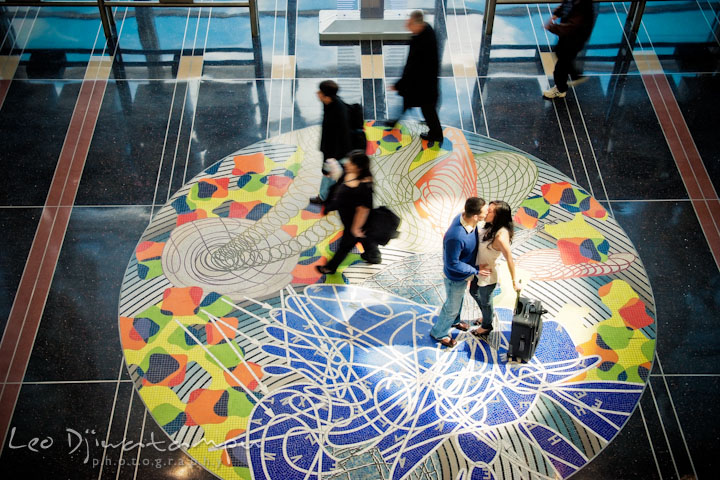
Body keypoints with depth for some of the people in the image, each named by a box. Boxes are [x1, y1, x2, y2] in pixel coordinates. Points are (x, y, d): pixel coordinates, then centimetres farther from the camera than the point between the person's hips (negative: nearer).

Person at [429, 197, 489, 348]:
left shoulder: (465, 217, -18)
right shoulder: (456, 237, -44)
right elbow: (452, 263, -30)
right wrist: (475, 271, -22)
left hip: (464, 274, 8)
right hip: (456, 277, -8)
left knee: (459, 299, 33)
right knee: (452, 307, 18)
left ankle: (454, 321, 61)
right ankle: (439, 333, 43)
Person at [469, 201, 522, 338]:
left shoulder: (501, 236, -35)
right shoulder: (490, 227, -10)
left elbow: (509, 260, -26)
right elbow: (479, 235, 14)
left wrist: (514, 281, -19)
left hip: (487, 275, -9)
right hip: (478, 269, 9)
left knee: (485, 302, 18)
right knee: (474, 292, 32)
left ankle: (487, 326, 47)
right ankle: (487, 316, 59)